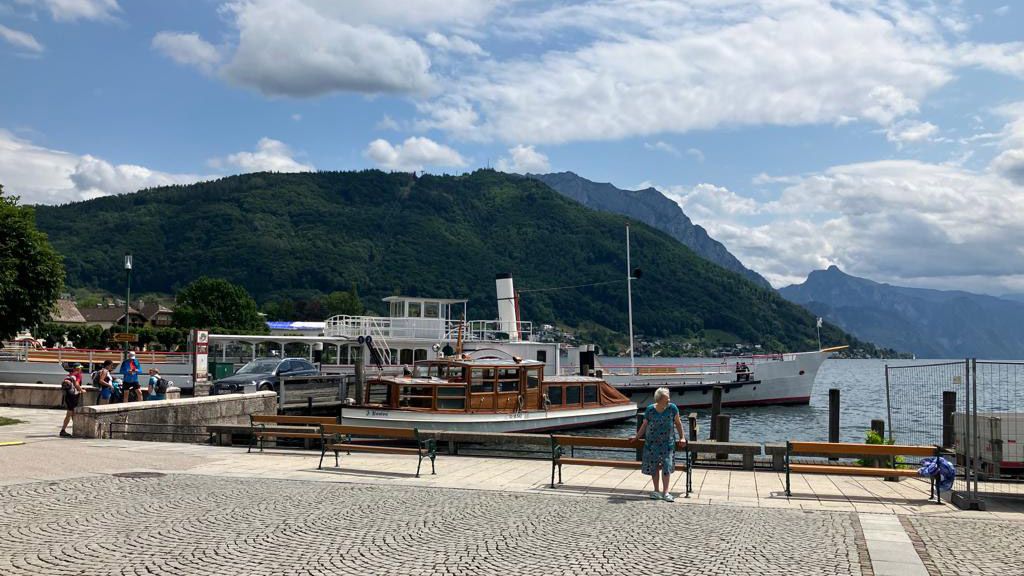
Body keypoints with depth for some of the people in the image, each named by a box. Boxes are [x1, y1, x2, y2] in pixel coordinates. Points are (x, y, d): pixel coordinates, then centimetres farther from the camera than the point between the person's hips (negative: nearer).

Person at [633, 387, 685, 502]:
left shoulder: (672, 408, -5)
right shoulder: (650, 410, -6)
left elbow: (678, 423, 5)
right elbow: (644, 425, 5)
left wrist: (682, 437, 3)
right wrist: (637, 436, 4)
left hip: (667, 442, 0)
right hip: (652, 442, 0)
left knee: (666, 466, -5)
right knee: (654, 466, 5)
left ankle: (665, 492, 0)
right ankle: (656, 491, 16)